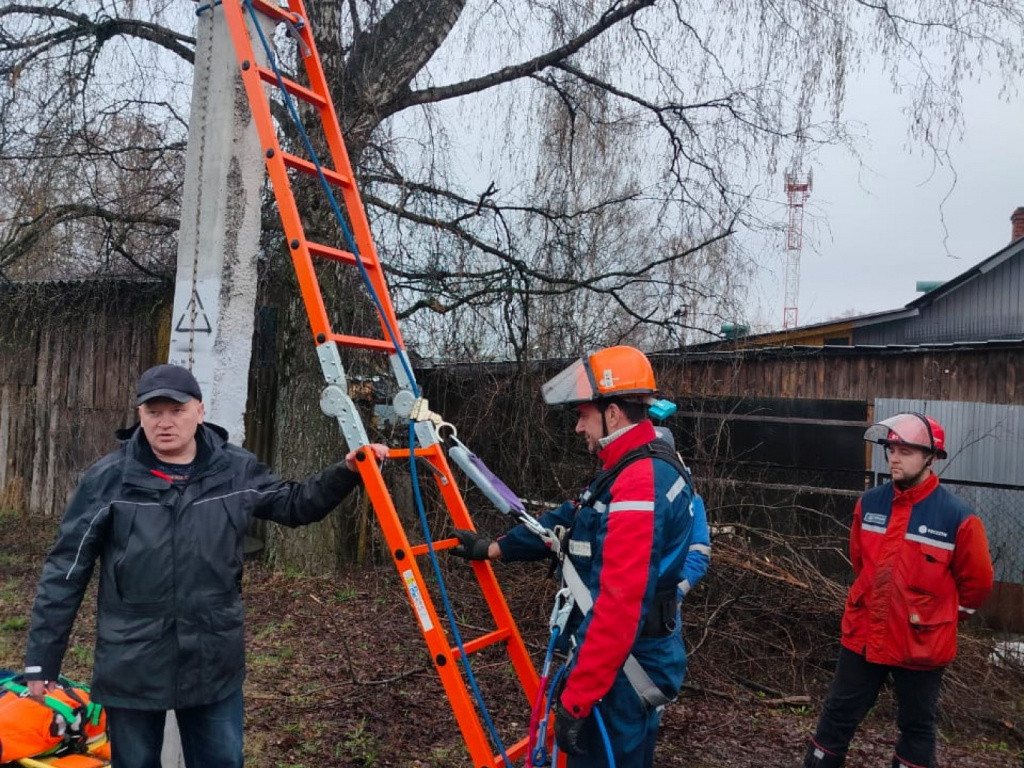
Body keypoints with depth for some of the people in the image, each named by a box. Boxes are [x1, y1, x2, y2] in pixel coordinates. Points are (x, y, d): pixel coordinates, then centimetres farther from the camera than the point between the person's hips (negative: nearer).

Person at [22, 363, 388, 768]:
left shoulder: (237, 470, -3)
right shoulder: (108, 478, -9)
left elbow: (295, 504, 13)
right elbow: (65, 570, -3)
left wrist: (346, 472, 1)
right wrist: (42, 657, -1)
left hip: (215, 662, 2)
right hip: (130, 668, -1)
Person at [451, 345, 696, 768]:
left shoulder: (641, 485, -25)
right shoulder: (629, 471, 9)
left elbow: (621, 606, -29)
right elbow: (567, 521, 19)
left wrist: (576, 696, -25)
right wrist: (493, 548, 22)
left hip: (622, 672, -10)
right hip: (625, 664, 10)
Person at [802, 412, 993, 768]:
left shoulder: (957, 517, -16)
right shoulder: (869, 503, -4)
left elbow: (976, 581, -2)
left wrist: (942, 616, 9)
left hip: (922, 643, -3)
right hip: (864, 635, 3)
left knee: (916, 726, 17)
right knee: (839, 714, 15)